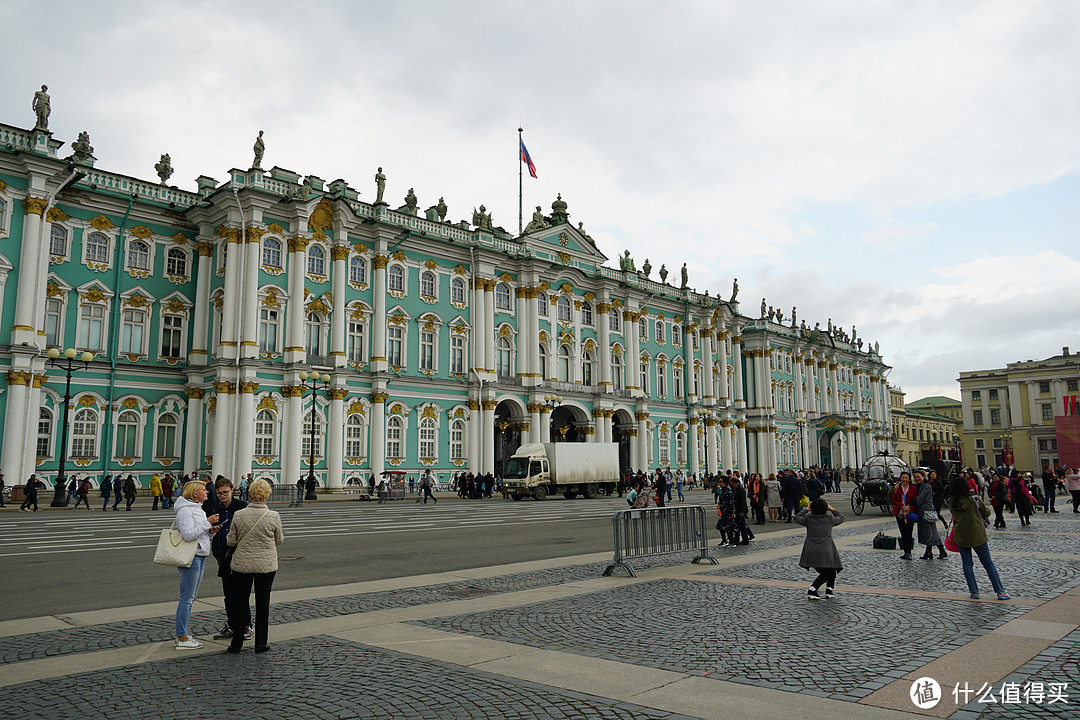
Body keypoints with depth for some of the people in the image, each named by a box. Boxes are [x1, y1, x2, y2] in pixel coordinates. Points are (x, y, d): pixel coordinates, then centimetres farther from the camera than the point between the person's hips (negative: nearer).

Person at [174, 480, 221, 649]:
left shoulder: (196, 508, 17)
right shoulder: (185, 509, -13)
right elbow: (189, 534, -24)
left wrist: (210, 531, 4)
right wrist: (207, 522, -20)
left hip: (199, 556, 10)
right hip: (190, 557, -10)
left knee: (190, 597, 14)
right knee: (187, 597, -5)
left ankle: (182, 635, 21)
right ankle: (181, 638, 2)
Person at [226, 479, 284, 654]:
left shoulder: (239, 515, -8)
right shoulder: (273, 516, -11)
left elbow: (231, 541, -1)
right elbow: (279, 540, 1)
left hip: (242, 565, 1)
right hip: (267, 565, -1)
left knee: (239, 602, 11)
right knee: (263, 603, 9)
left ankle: (236, 643, 16)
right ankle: (261, 643, 14)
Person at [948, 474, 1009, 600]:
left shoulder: (952, 502, -4)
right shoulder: (974, 499, -11)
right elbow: (986, 513, 1)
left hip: (961, 538, 2)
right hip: (978, 536, -2)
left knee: (967, 564, 11)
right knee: (988, 564, 7)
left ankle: (974, 591, 8)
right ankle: (1000, 591, 7)